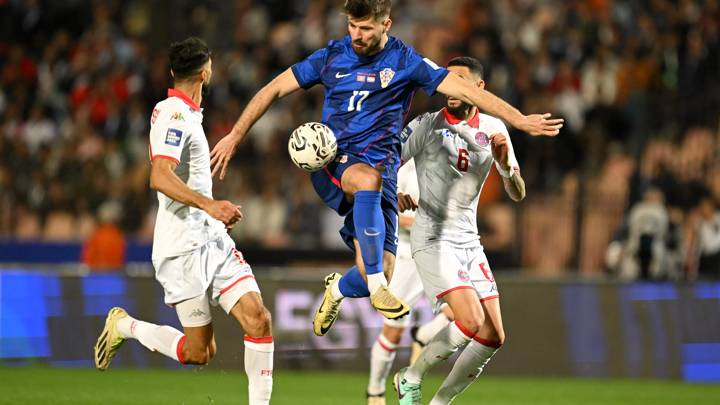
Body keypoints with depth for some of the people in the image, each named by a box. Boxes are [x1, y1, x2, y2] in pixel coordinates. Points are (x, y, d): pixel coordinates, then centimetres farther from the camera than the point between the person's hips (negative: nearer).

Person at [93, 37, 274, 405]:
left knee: (258, 319, -8)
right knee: (199, 353, -7)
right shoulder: (175, 115, -14)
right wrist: (208, 204, -38)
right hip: (183, 246, -9)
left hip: (210, 238, 9)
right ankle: (125, 326, 15)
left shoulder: (186, 113, 17)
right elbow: (160, 178, -28)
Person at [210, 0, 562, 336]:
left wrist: (521, 121, -10)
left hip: (381, 167, 1)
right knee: (369, 178, -39)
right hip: (333, 162, -1)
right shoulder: (331, 57, 5)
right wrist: (234, 137, 5)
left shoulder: (407, 62, 1)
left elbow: (467, 91, -2)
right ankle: (376, 287, -35)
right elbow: (273, 90, 11)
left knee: (379, 272, -9)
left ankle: (338, 288, 31)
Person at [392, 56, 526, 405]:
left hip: (469, 242, 6)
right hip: (433, 240, -6)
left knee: (494, 337, -2)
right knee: (472, 321, -22)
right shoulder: (428, 125, -6)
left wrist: (506, 166, -14)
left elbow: (518, 195, 7)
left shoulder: (493, 129, 6)